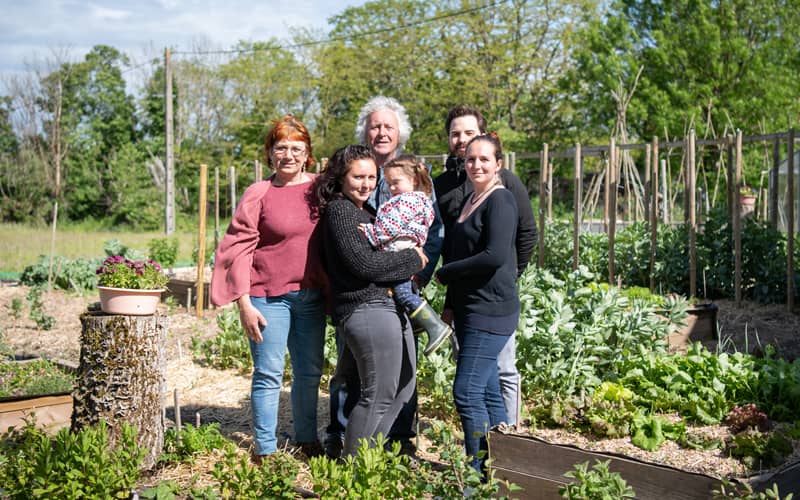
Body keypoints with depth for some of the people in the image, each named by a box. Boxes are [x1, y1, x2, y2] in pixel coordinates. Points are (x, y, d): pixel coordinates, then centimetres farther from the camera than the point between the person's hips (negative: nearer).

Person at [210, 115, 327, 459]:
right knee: (269, 373, 0)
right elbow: (238, 248, -6)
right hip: (269, 297, -4)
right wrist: (244, 304, -11)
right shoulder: (258, 194, -5)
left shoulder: (319, 189, 6)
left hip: (311, 296, 4)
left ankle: (307, 440, 29)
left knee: (310, 372, 13)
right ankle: (265, 450, 11)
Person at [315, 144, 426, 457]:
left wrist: (412, 261, 5)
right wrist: (413, 259, -8)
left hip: (390, 306, 11)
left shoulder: (365, 210, 20)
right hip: (367, 310, -10)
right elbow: (363, 264, -18)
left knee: (403, 386, 17)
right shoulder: (339, 210, -10)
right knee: (378, 394, -5)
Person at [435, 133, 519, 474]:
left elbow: (495, 256, -23)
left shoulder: (500, 200, -12)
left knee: (466, 392, -9)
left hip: (491, 311, -9)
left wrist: (445, 273, -11)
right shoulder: (469, 200, 16)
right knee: (487, 392, 12)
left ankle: (480, 475, 1)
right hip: (468, 310, 9)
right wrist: (451, 304, 11)